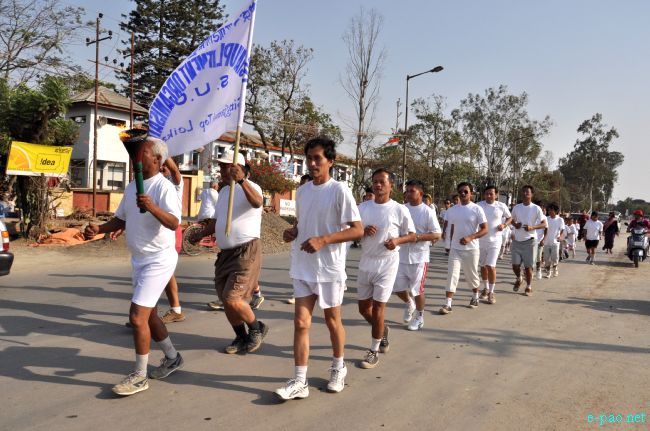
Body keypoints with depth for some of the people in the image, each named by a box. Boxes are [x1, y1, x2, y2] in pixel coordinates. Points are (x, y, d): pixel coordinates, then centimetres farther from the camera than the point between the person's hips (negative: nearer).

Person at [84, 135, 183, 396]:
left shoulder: (163, 187, -17)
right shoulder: (131, 187, 9)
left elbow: (174, 223, -29)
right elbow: (121, 219, 16)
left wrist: (152, 208, -45)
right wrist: (99, 229, -2)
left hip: (158, 260, -9)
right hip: (139, 260, 9)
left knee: (137, 317, -10)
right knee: (148, 315, 18)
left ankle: (140, 376, 5)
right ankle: (172, 358, 36)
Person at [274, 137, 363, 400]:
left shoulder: (339, 191, -12)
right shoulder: (302, 190, 8)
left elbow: (357, 230, -14)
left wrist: (323, 240, -23)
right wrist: (292, 232, -1)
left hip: (329, 268, -5)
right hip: (302, 268, 5)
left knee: (332, 320, 13)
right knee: (301, 323, 1)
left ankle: (338, 368, 35)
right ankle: (299, 382, 8)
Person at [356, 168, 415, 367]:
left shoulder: (399, 210, -7)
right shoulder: (363, 207, 3)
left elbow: (412, 235, 0)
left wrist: (397, 240, -19)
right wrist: (363, 231, -14)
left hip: (387, 263, -4)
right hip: (365, 262, 4)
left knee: (378, 307, -2)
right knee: (363, 307, 11)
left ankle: (374, 351, 13)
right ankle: (382, 330, 41)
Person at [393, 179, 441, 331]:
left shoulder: (428, 211, -9)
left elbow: (437, 234, -10)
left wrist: (419, 237, -21)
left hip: (419, 257, -5)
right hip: (401, 256, 5)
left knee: (417, 289, 4)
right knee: (398, 287, 9)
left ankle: (419, 317, 24)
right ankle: (409, 303, 38)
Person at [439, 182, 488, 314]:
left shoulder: (477, 209, -8)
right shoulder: (452, 210, 4)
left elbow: (485, 229, -11)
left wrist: (470, 238, -24)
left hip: (471, 249, -2)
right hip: (455, 249, 3)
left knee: (472, 275, 13)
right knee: (452, 275, -6)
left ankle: (475, 296, 38)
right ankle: (448, 304, -7)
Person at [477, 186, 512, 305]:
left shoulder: (501, 206, -3)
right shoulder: (479, 206, -4)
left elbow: (509, 217, 12)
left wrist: (504, 225, -8)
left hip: (494, 241, -2)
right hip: (481, 240, 2)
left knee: (491, 266, -10)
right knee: (483, 266, 15)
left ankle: (491, 292, 4)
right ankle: (486, 288, 34)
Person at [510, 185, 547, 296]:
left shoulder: (536, 208, -5)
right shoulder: (516, 207, 5)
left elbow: (544, 224, -5)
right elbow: (512, 220, 19)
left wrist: (532, 227, -21)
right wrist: (514, 224, -4)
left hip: (529, 241, -3)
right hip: (517, 241, 3)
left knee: (528, 266, 1)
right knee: (515, 265, 4)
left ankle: (529, 287, 17)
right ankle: (519, 279, 34)